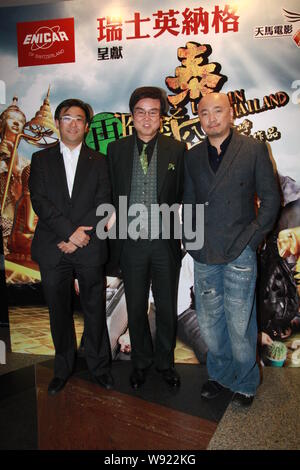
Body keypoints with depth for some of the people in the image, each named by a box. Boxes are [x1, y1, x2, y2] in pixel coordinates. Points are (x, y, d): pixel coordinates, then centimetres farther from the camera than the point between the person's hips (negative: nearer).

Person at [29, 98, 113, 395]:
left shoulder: (98, 162, 9)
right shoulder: (41, 159, 9)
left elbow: (103, 204, -1)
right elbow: (39, 201, -4)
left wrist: (79, 235, -12)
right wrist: (69, 231, -15)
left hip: (89, 248, 0)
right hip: (52, 249, 1)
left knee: (94, 309, 8)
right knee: (59, 311, 11)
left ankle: (98, 366, 27)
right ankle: (63, 367, 30)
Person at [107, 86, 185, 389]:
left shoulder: (176, 150, 0)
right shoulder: (116, 149, 4)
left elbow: (183, 194, 2)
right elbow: (110, 194, 7)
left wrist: (170, 221, -7)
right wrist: (117, 220, -3)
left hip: (165, 242, 0)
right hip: (131, 242, 1)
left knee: (167, 308, 13)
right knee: (136, 308, 15)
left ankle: (165, 362, 37)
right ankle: (141, 361, 38)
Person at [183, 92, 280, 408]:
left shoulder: (254, 150, 1)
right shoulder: (192, 157, 11)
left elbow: (270, 199, 1)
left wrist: (251, 238, -7)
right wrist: (189, 240, 5)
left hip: (239, 254, -3)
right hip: (203, 256, 4)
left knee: (240, 326, 5)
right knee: (209, 325, 12)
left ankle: (245, 383, 29)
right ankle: (219, 374, 36)